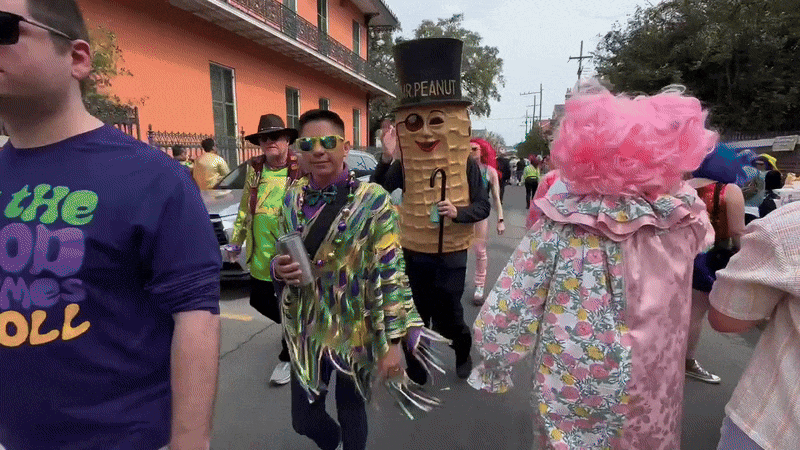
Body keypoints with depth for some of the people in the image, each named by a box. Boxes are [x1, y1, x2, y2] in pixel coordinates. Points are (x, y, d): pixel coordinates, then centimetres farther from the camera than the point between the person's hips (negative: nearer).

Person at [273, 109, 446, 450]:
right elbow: (282, 258, 11)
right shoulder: (293, 198, 0)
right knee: (303, 419, 17)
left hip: (355, 330, -4)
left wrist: (393, 340, -15)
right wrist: (279, 267, -13)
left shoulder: (372, 200, -14)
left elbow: (391, 273, -14)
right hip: (307, 329, 4)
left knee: (351, 410, 16)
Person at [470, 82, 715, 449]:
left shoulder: (559, 228, -24)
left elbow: (509, 309, -19)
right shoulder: (685, 221, -14)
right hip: (654, 391, 3)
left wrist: (493, 363, -3)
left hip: (573, 393, -2)